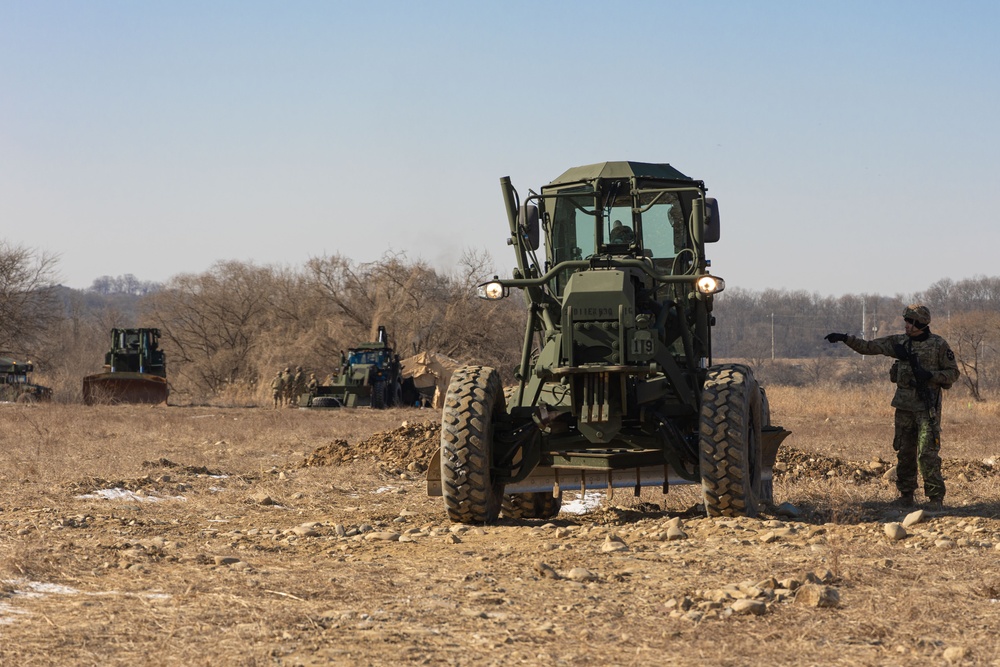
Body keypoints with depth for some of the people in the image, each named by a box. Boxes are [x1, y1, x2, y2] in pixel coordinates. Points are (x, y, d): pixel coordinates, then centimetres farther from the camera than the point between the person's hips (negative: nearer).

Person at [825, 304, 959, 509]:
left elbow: (953, 373, -1)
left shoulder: (939, 345, -4)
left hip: (927, 406, -5)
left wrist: (929, 375, -16)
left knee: (927, 453, -10)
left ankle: (935, 498, -3)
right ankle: (905, 496, 15)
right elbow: (869, 347, 8)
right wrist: (845, 338, -2)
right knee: (905, 452, 7)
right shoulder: (899, 342, 7)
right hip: (904, 406, 5)